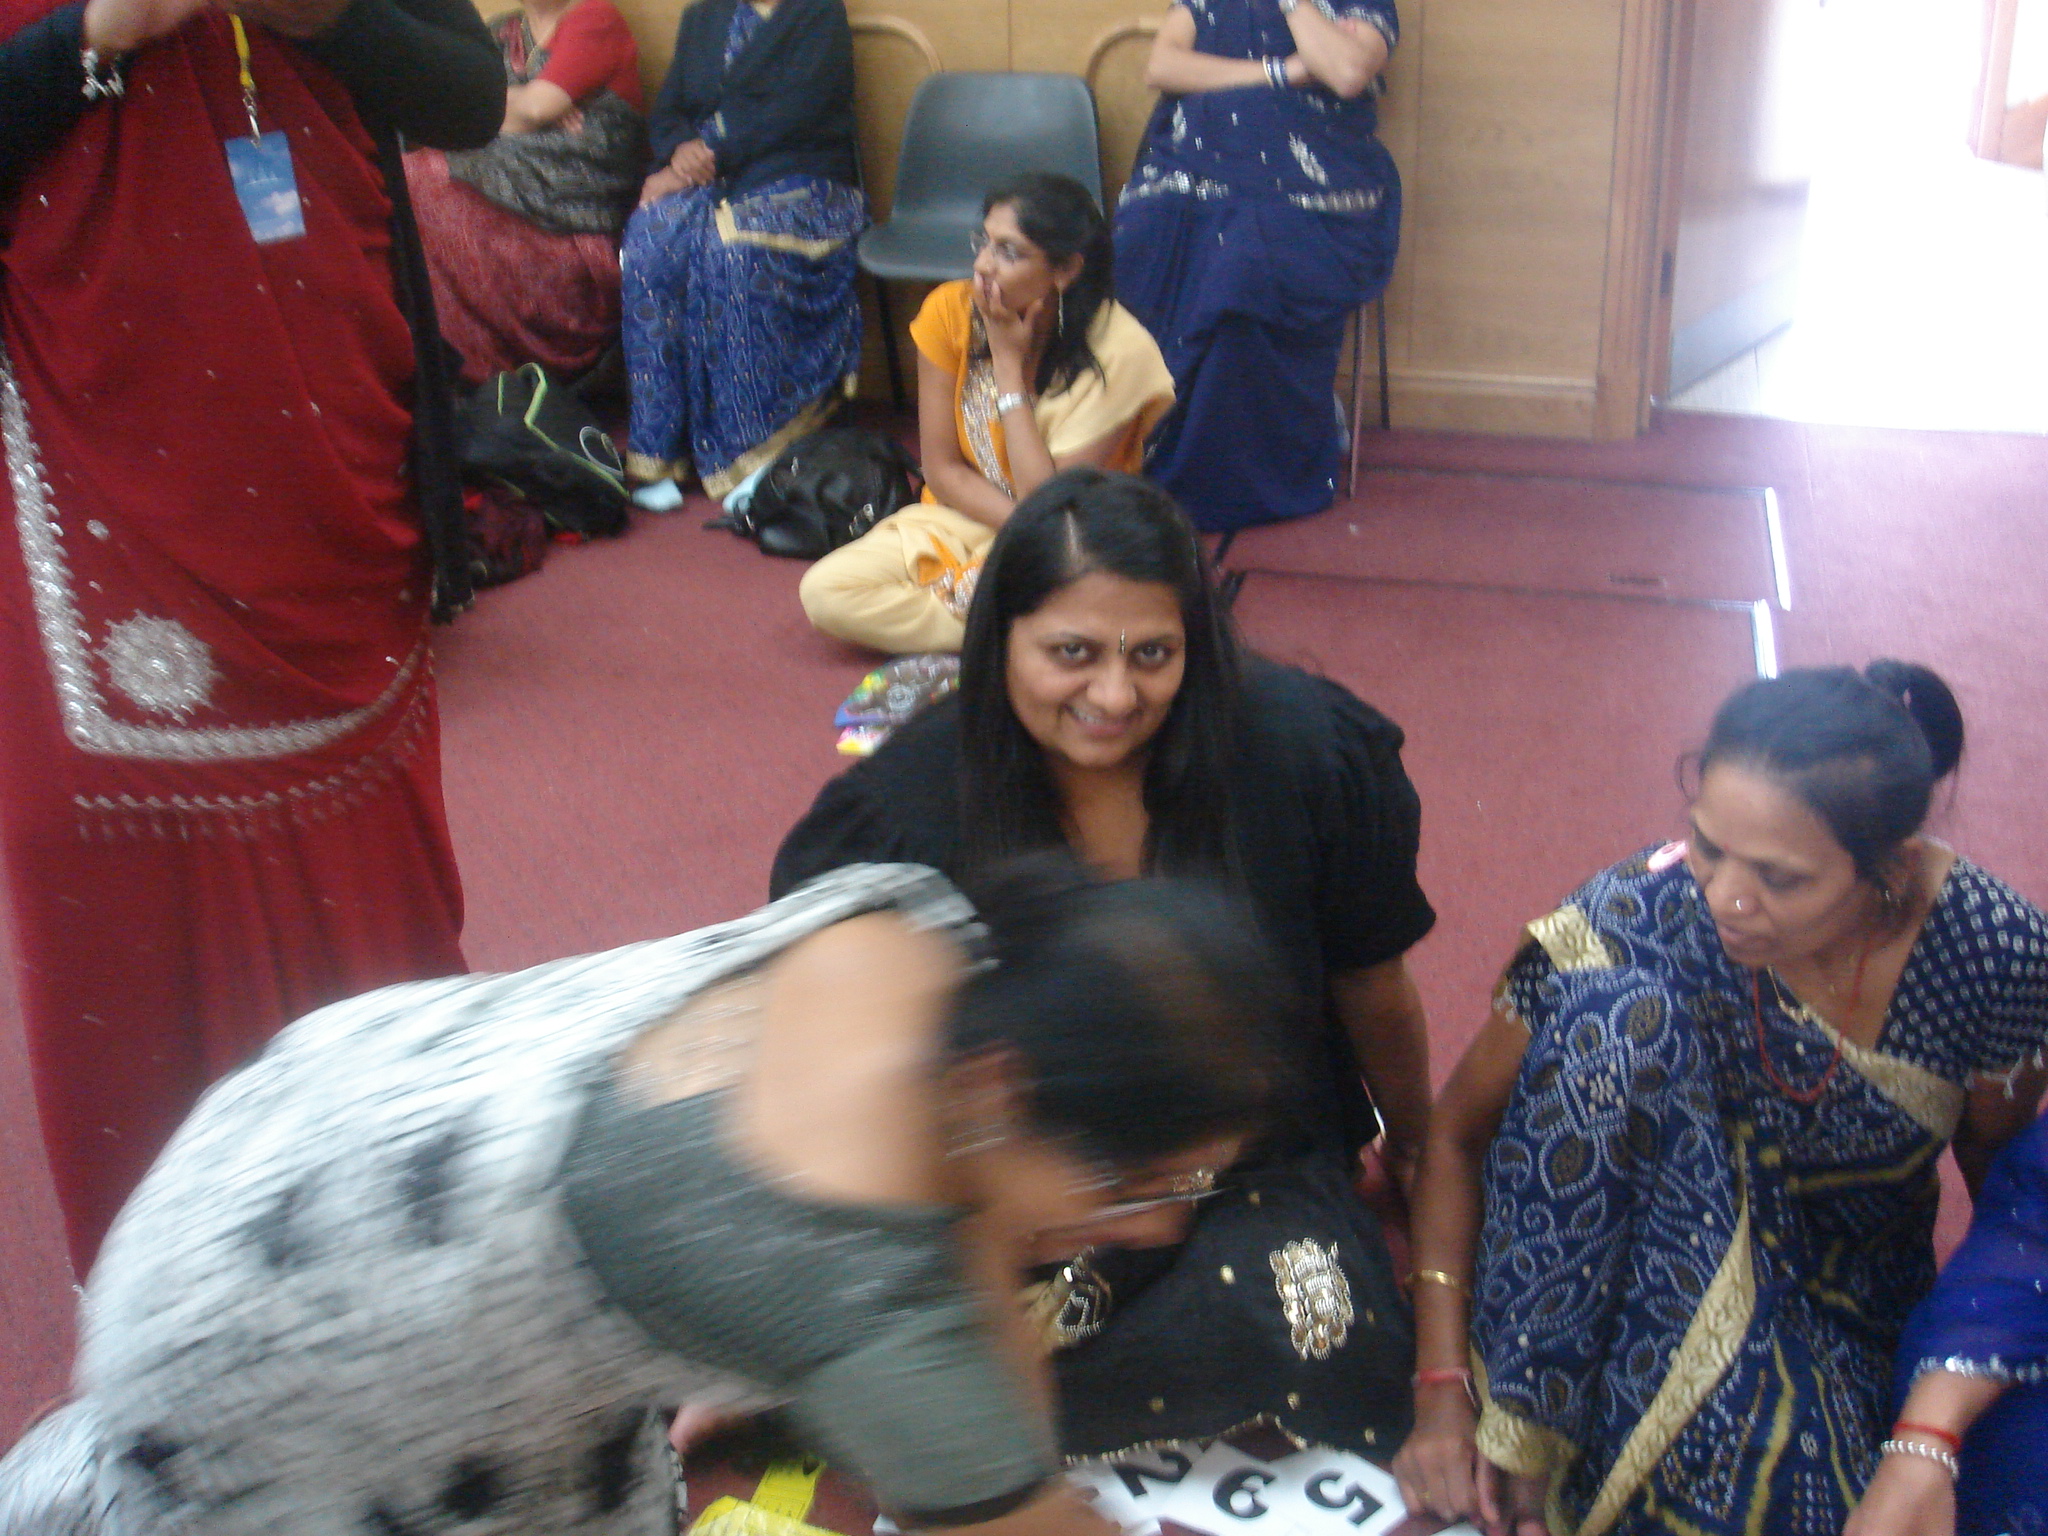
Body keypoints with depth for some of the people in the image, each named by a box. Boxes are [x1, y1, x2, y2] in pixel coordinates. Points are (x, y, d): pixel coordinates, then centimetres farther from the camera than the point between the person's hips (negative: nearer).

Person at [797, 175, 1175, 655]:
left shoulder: (1118, 350, -21)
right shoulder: (951, 310, -9)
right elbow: (943, 469, -3)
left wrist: (1009, 363, -20)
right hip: (967, 520, 5)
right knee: (823, 591, -19)